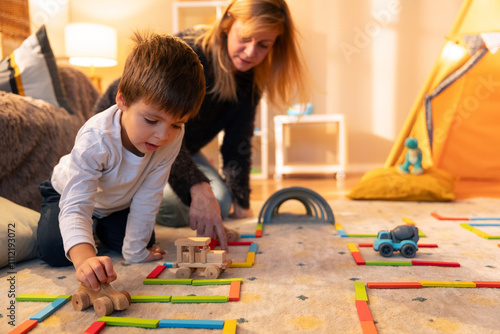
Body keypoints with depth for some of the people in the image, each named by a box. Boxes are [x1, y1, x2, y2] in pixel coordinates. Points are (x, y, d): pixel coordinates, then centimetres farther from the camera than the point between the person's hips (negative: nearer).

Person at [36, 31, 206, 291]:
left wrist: (135, 250, -20)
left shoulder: (173, 137, -32)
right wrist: (84, 258, -69)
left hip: (120, 201, 4)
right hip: (71, 192, -3)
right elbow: (75, 207, -49)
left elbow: (148, 197, -24)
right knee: (54, 251, -18)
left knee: (146, 241, -5)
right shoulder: (95, 140, -44)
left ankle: (102, 225, 29)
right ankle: (49, 213, 20)